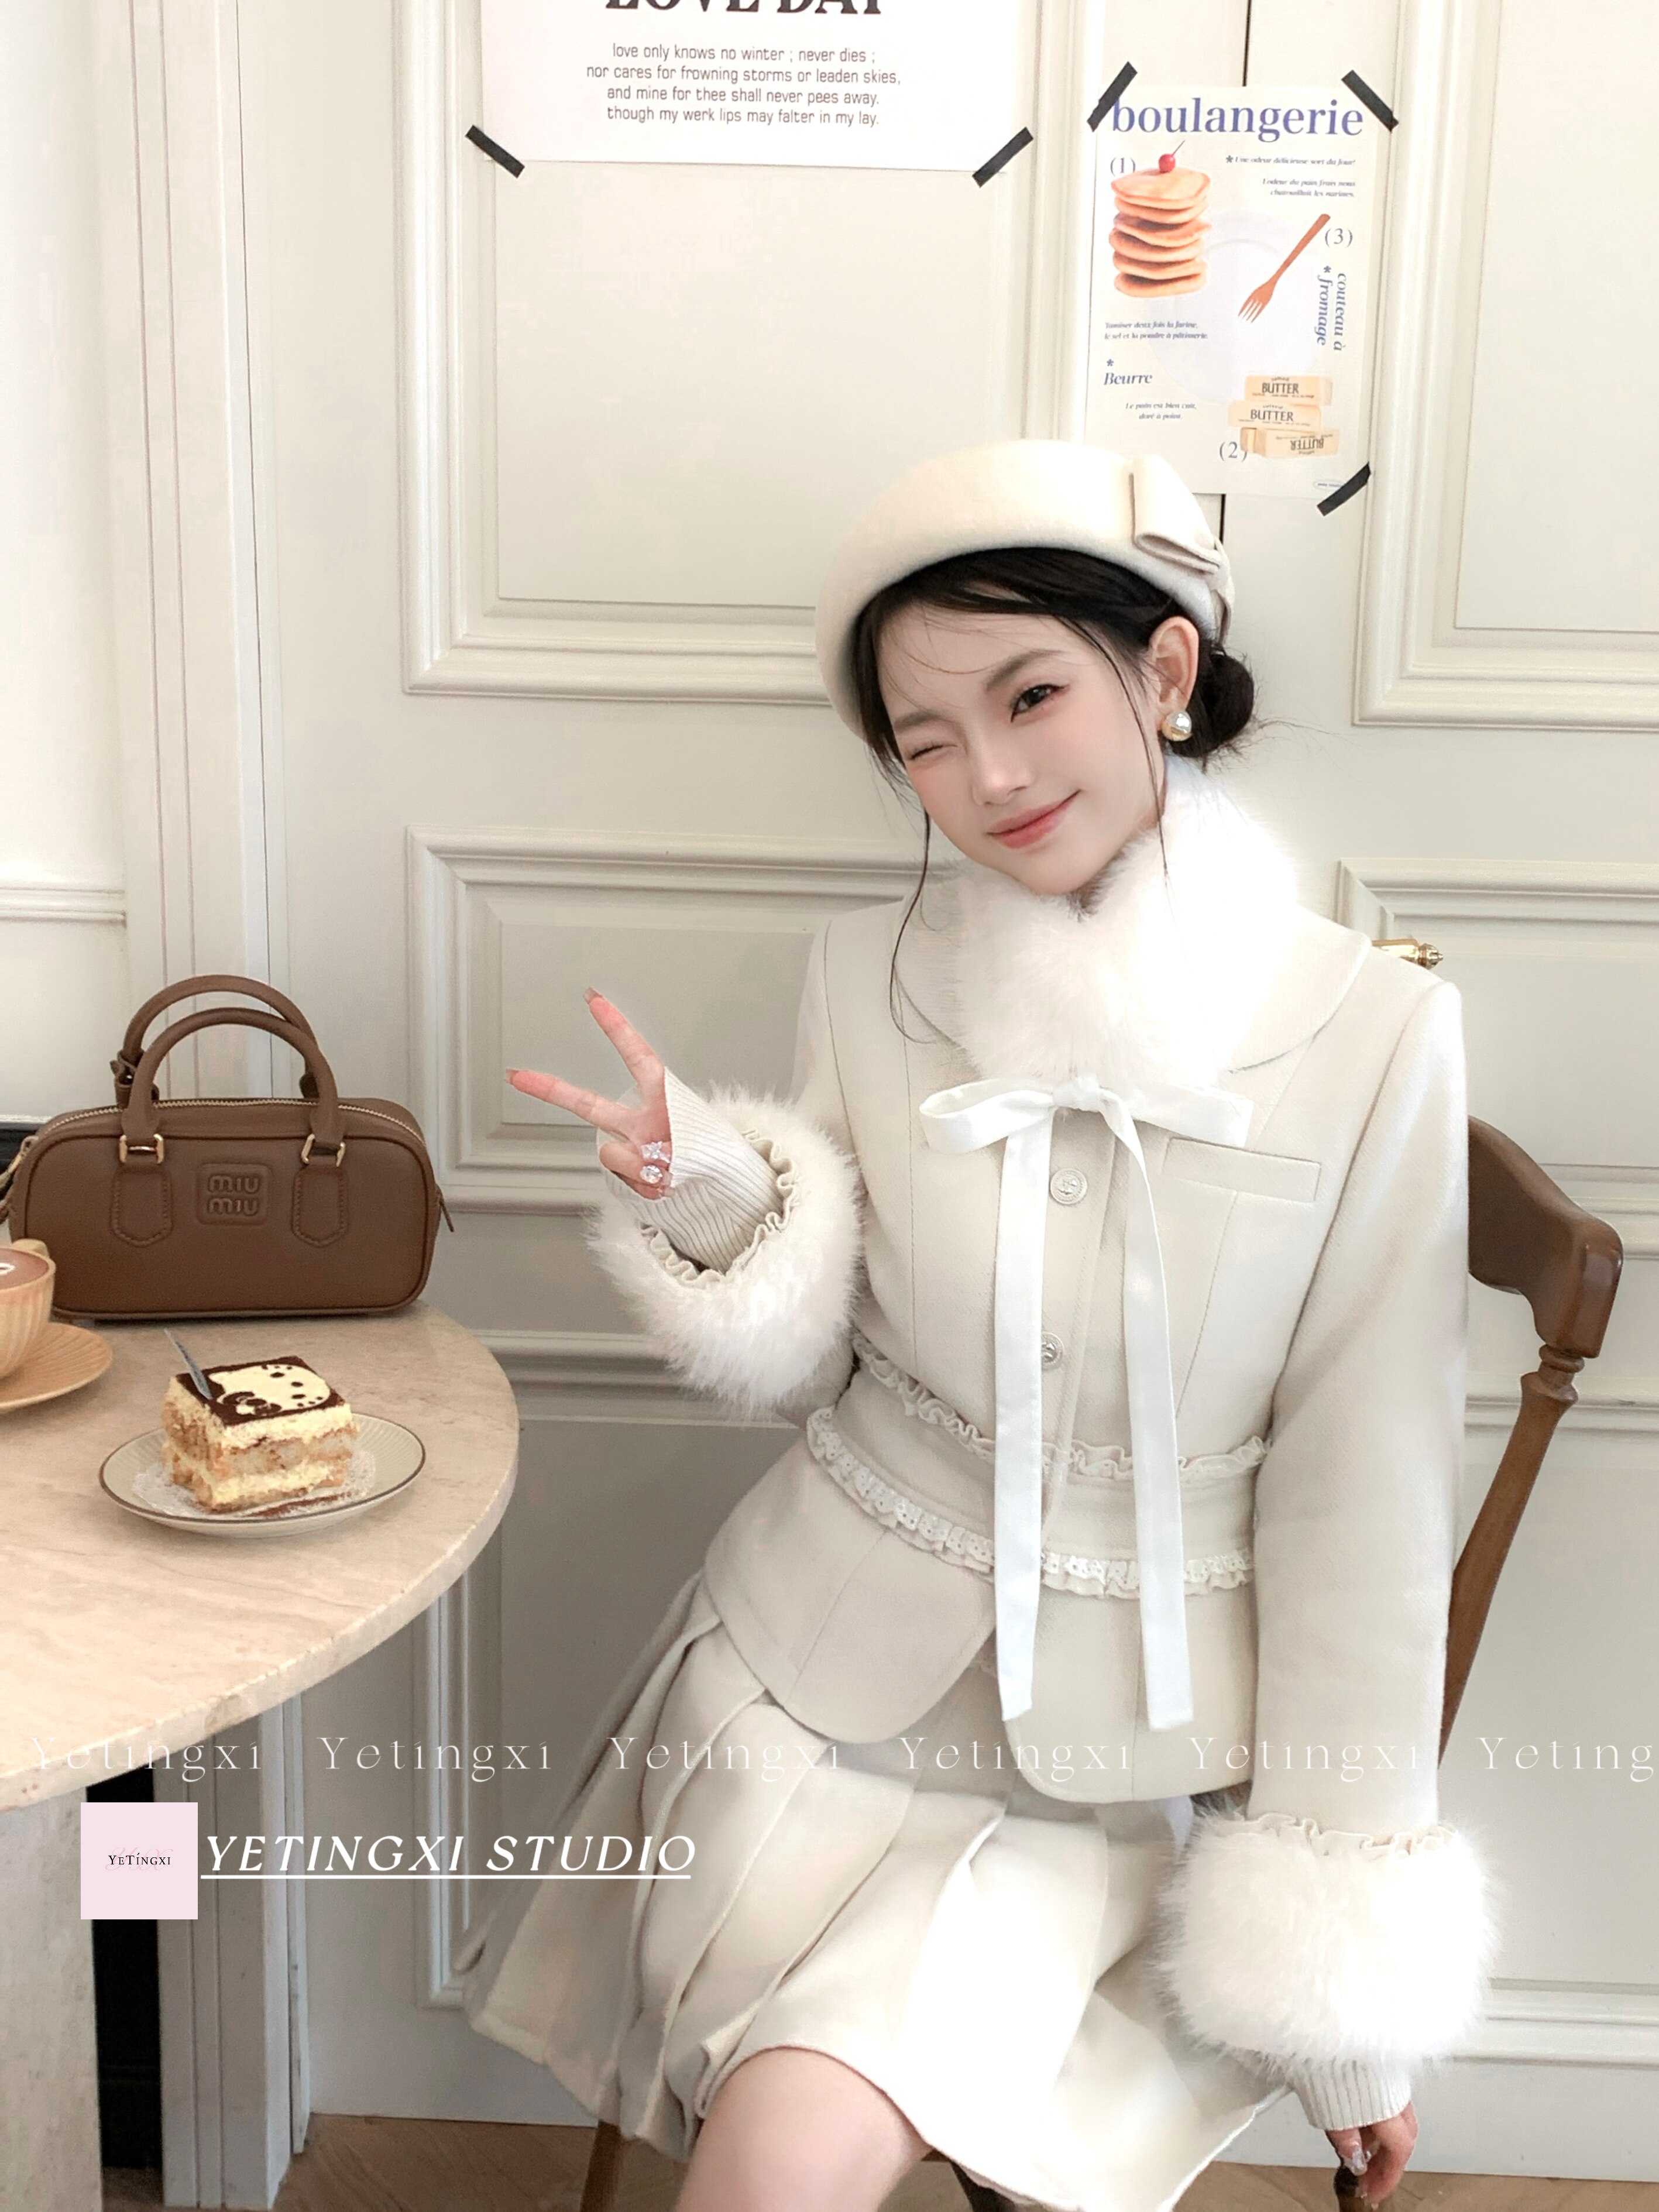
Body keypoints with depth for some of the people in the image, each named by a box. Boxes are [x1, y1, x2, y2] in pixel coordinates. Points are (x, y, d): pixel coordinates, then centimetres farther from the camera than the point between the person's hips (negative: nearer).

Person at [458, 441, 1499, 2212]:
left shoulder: (1370, 1036, -11)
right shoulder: (871, 976, -3)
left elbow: (1357, 1509, -7)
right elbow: (809, 1366, 6)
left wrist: (1347, 1995, -4)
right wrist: (716, 1199, -16)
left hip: (1127, 1738, -2)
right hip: (830, 1666, 2)